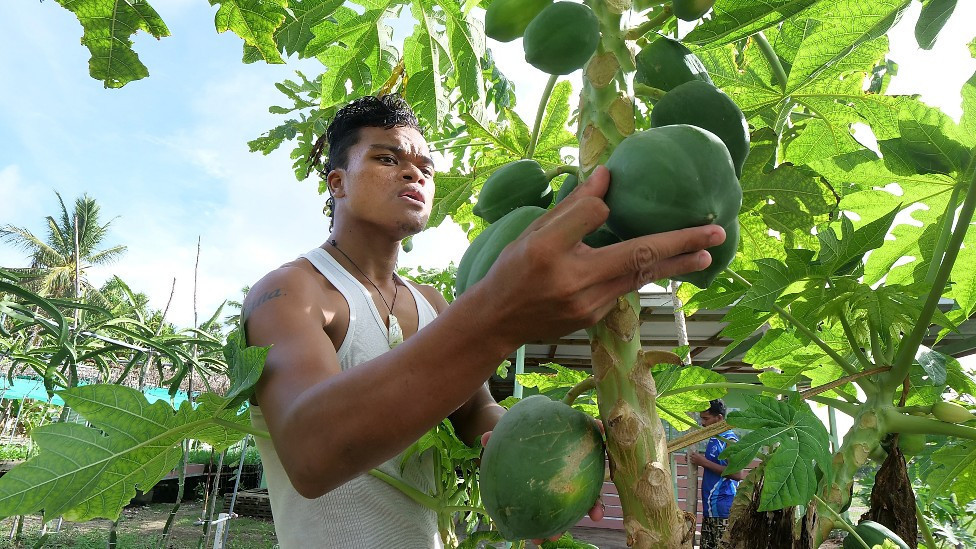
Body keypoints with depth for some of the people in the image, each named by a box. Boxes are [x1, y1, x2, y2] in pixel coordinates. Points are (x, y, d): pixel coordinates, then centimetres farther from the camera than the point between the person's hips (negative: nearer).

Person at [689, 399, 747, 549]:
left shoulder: (729, 440, -12)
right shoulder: (713, 439, 15)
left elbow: (738, 474, -21)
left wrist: (704, 462, -18)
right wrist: (699, 461, 11)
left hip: (723, 510, -9)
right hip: (710, 509, 9)